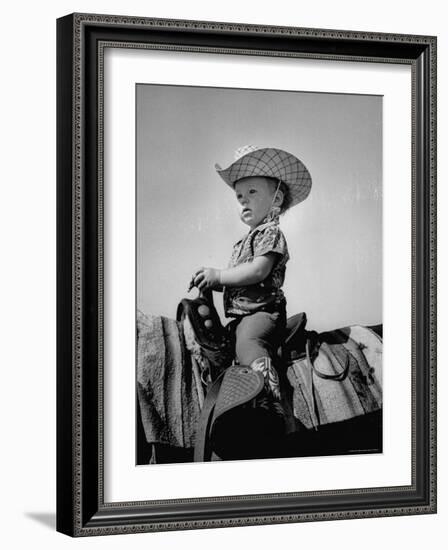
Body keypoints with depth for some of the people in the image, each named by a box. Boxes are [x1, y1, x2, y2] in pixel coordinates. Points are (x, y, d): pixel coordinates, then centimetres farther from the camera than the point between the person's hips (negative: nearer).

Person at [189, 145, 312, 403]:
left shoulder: (270, 232, -3)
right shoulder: (246, 240, 28)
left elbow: (258, 270, -19)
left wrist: (218, 275, -12)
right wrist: (211, 280, 11)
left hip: (261, 311, -12)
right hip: (243, 314, 12)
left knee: (248, 343, -34)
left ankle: (269, 393, -48)